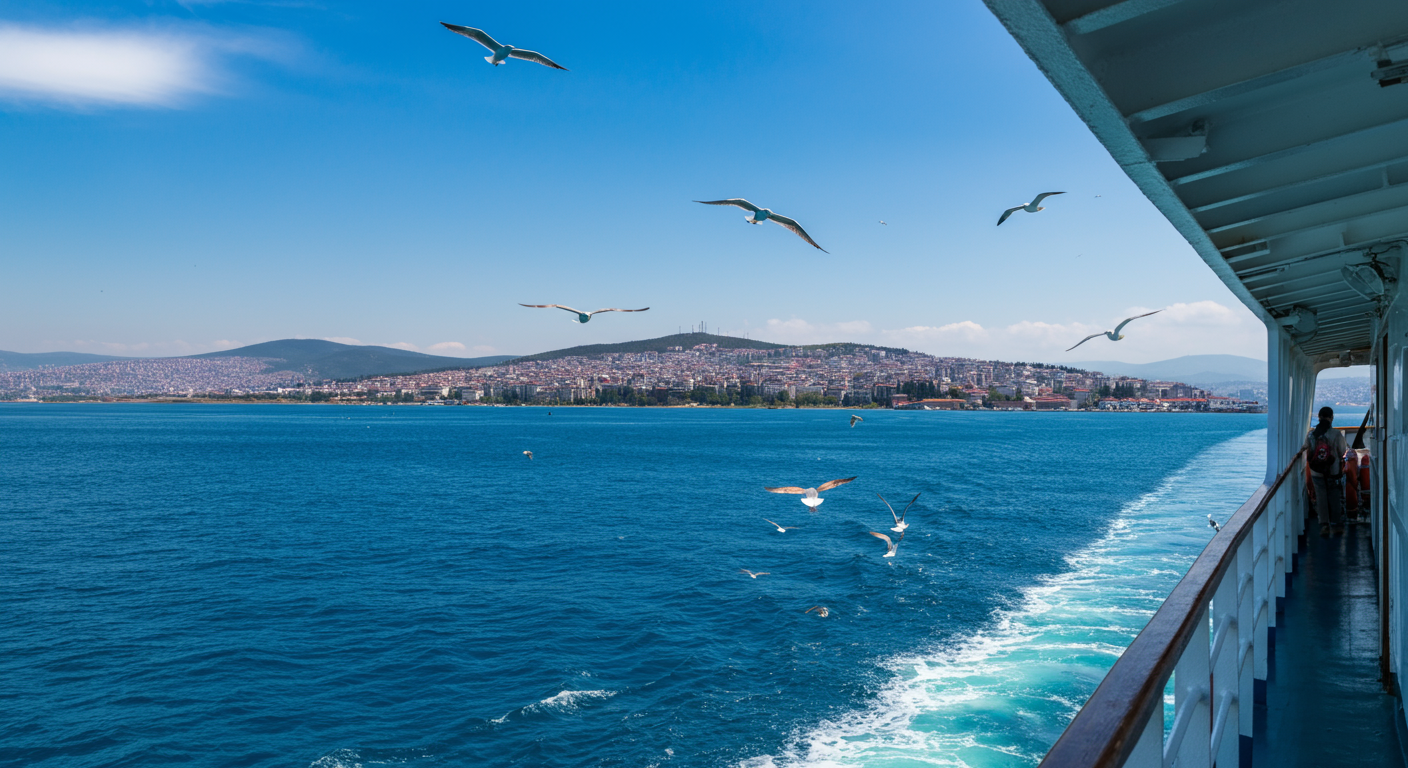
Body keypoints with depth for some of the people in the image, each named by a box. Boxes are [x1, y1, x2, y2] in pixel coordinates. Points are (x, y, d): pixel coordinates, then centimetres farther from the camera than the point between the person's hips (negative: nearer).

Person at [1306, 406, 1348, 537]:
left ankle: (1324, 524, 5)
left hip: (1316, 473, 1)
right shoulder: (1336, 434, -14)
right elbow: (1342, 452, -5)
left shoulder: (1311, 434, -7)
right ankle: (1338, 524, 20)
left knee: (1320, 498, 9)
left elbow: (1307, 451, -1)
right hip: (1334, 472, -1)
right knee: (1335, 498, 12)